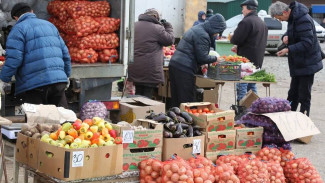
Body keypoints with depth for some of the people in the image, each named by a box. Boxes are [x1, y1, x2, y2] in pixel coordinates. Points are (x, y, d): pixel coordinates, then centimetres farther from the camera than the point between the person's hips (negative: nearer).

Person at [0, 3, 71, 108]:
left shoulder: (18, 29, -1)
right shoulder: (50, 25, 20)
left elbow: (13, 58, -11)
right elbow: (65, 53, 20)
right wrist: (66, 75, 31)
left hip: (34, 85, -6)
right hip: (58, 81, 6)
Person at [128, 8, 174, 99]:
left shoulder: (134, 26, 8)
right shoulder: (157, 28, -13)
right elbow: (170, 40, -3)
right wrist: (168, 27, 11)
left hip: (134, 67, 6)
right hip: (149, 70, -6)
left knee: (138, 92, 17)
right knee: (147, 94, 1)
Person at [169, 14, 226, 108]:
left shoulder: (195, 29, 19)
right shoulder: (202, 35, -13)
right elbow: (202, 57, -15)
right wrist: (215, 58, 1)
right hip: (184, 69, -10)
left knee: (175, 99, 13)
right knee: (186, 100, -4)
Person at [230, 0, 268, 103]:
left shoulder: (246, 21, -15)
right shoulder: (262, 23, 18)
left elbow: (235, 39, -18)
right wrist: (238, 47, 19)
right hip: (257, 62, 9)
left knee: (242, 86, -6)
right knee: (252, 86, 16)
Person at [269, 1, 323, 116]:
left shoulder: (303, 20, -24)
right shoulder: (292, 17, 6)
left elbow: (307, 43, -27)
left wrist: (289, 49, -31)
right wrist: (286, 36, -2)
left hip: (307, 64, -10)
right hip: (298, 63, 10)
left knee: (304, 95, -3)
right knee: (293, 94, 17)